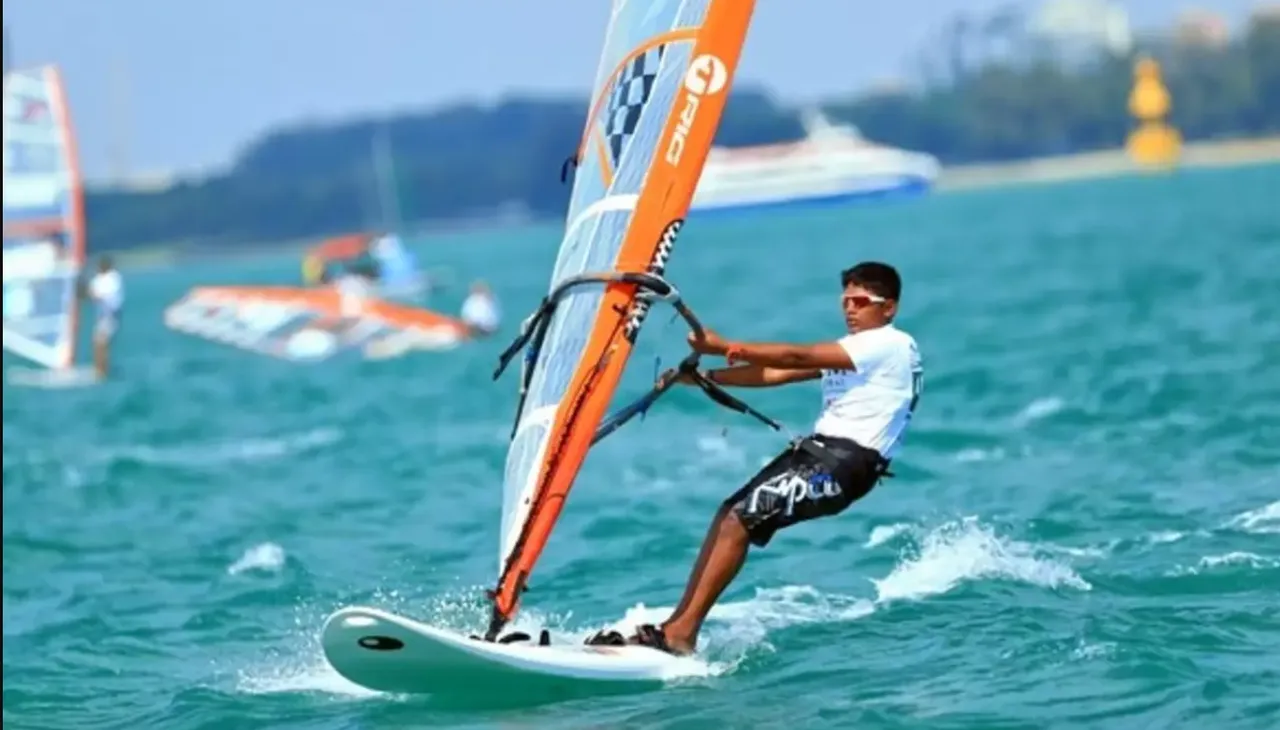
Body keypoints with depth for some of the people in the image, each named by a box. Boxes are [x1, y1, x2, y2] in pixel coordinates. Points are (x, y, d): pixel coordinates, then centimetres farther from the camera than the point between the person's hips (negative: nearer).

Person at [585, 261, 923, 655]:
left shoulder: (891, 345, -9)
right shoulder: (849, 350, 22)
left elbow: (797, 358, -16)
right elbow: (777, 374, 15)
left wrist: (725, 347, -16)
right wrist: (706, 376, 5)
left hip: (846, 462, -10)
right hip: (817, 448, 10)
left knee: (740, 521, -17)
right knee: (728, 515, 1)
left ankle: (681, 635, -18)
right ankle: (677, 623, 0)